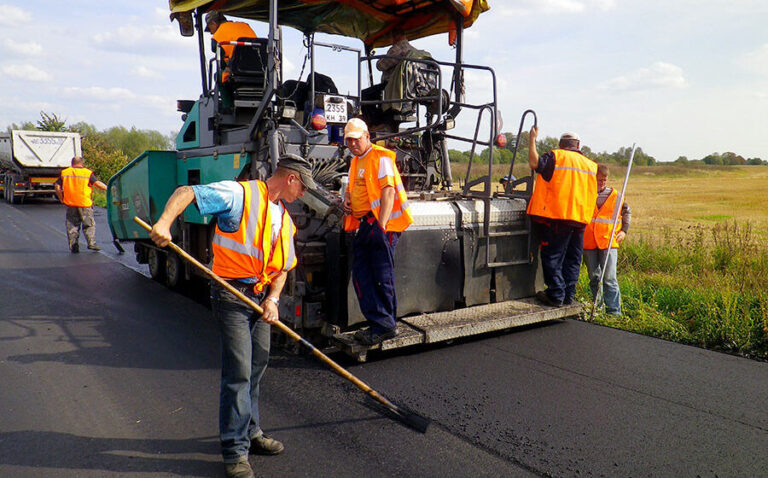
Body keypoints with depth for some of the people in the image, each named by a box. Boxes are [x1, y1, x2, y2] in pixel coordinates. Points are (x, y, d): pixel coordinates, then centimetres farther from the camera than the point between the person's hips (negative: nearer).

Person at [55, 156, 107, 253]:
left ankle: (73, 246, 8)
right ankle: (91, 243, -5)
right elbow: (97, 183, -10)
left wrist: (61, 198, 15)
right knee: (89, 224, 7)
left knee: (72, 225, 9)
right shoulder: (88, 173, 0)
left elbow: (57, 186, 7)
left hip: (70, 204, 2)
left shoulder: (64, 173, 9)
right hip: (85, 203, -2)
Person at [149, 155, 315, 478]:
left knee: (256, 369, 16)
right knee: (238, 372, -6)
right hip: (231, 295, -8)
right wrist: (165, 222, -35)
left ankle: (250, 433, 33)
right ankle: (234, 451, 6)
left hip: (262, 297, 8)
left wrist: (273, 298, -1)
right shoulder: (240, 194, -11)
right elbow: (186, 193, -18)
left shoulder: (285, 219, 14)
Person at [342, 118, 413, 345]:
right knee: (360, 274, 6)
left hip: (382, 223, -9)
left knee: (382, 277, -6)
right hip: (365, 224, 9)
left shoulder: (380, 158, -7)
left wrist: (381, 225, -26)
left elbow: (388, 192, -18)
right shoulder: (356, 162, 21)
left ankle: (384, 326, 2)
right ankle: (378, 322, 11)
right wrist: (347, 199, 11)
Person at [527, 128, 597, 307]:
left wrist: (532, 139, -4)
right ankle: (568, 295, 16)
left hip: (557, 217, -6)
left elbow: (535, 163, -15)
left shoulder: (556, 156, -1)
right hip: (580, 218, 6)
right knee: (573, 259, 12)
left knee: (553, 257, -1)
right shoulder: (591, 164, 18)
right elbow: (593, 193, 23)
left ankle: (556, 295, -2)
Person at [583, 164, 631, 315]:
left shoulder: (614, 195, 5)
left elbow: (627, 212, 21)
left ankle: (614, 311, -1)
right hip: (588, 242, 1)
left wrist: (624, 230, 12)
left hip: (608, 242, -1)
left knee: (609, 278, -7)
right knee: (594, 278, 9)